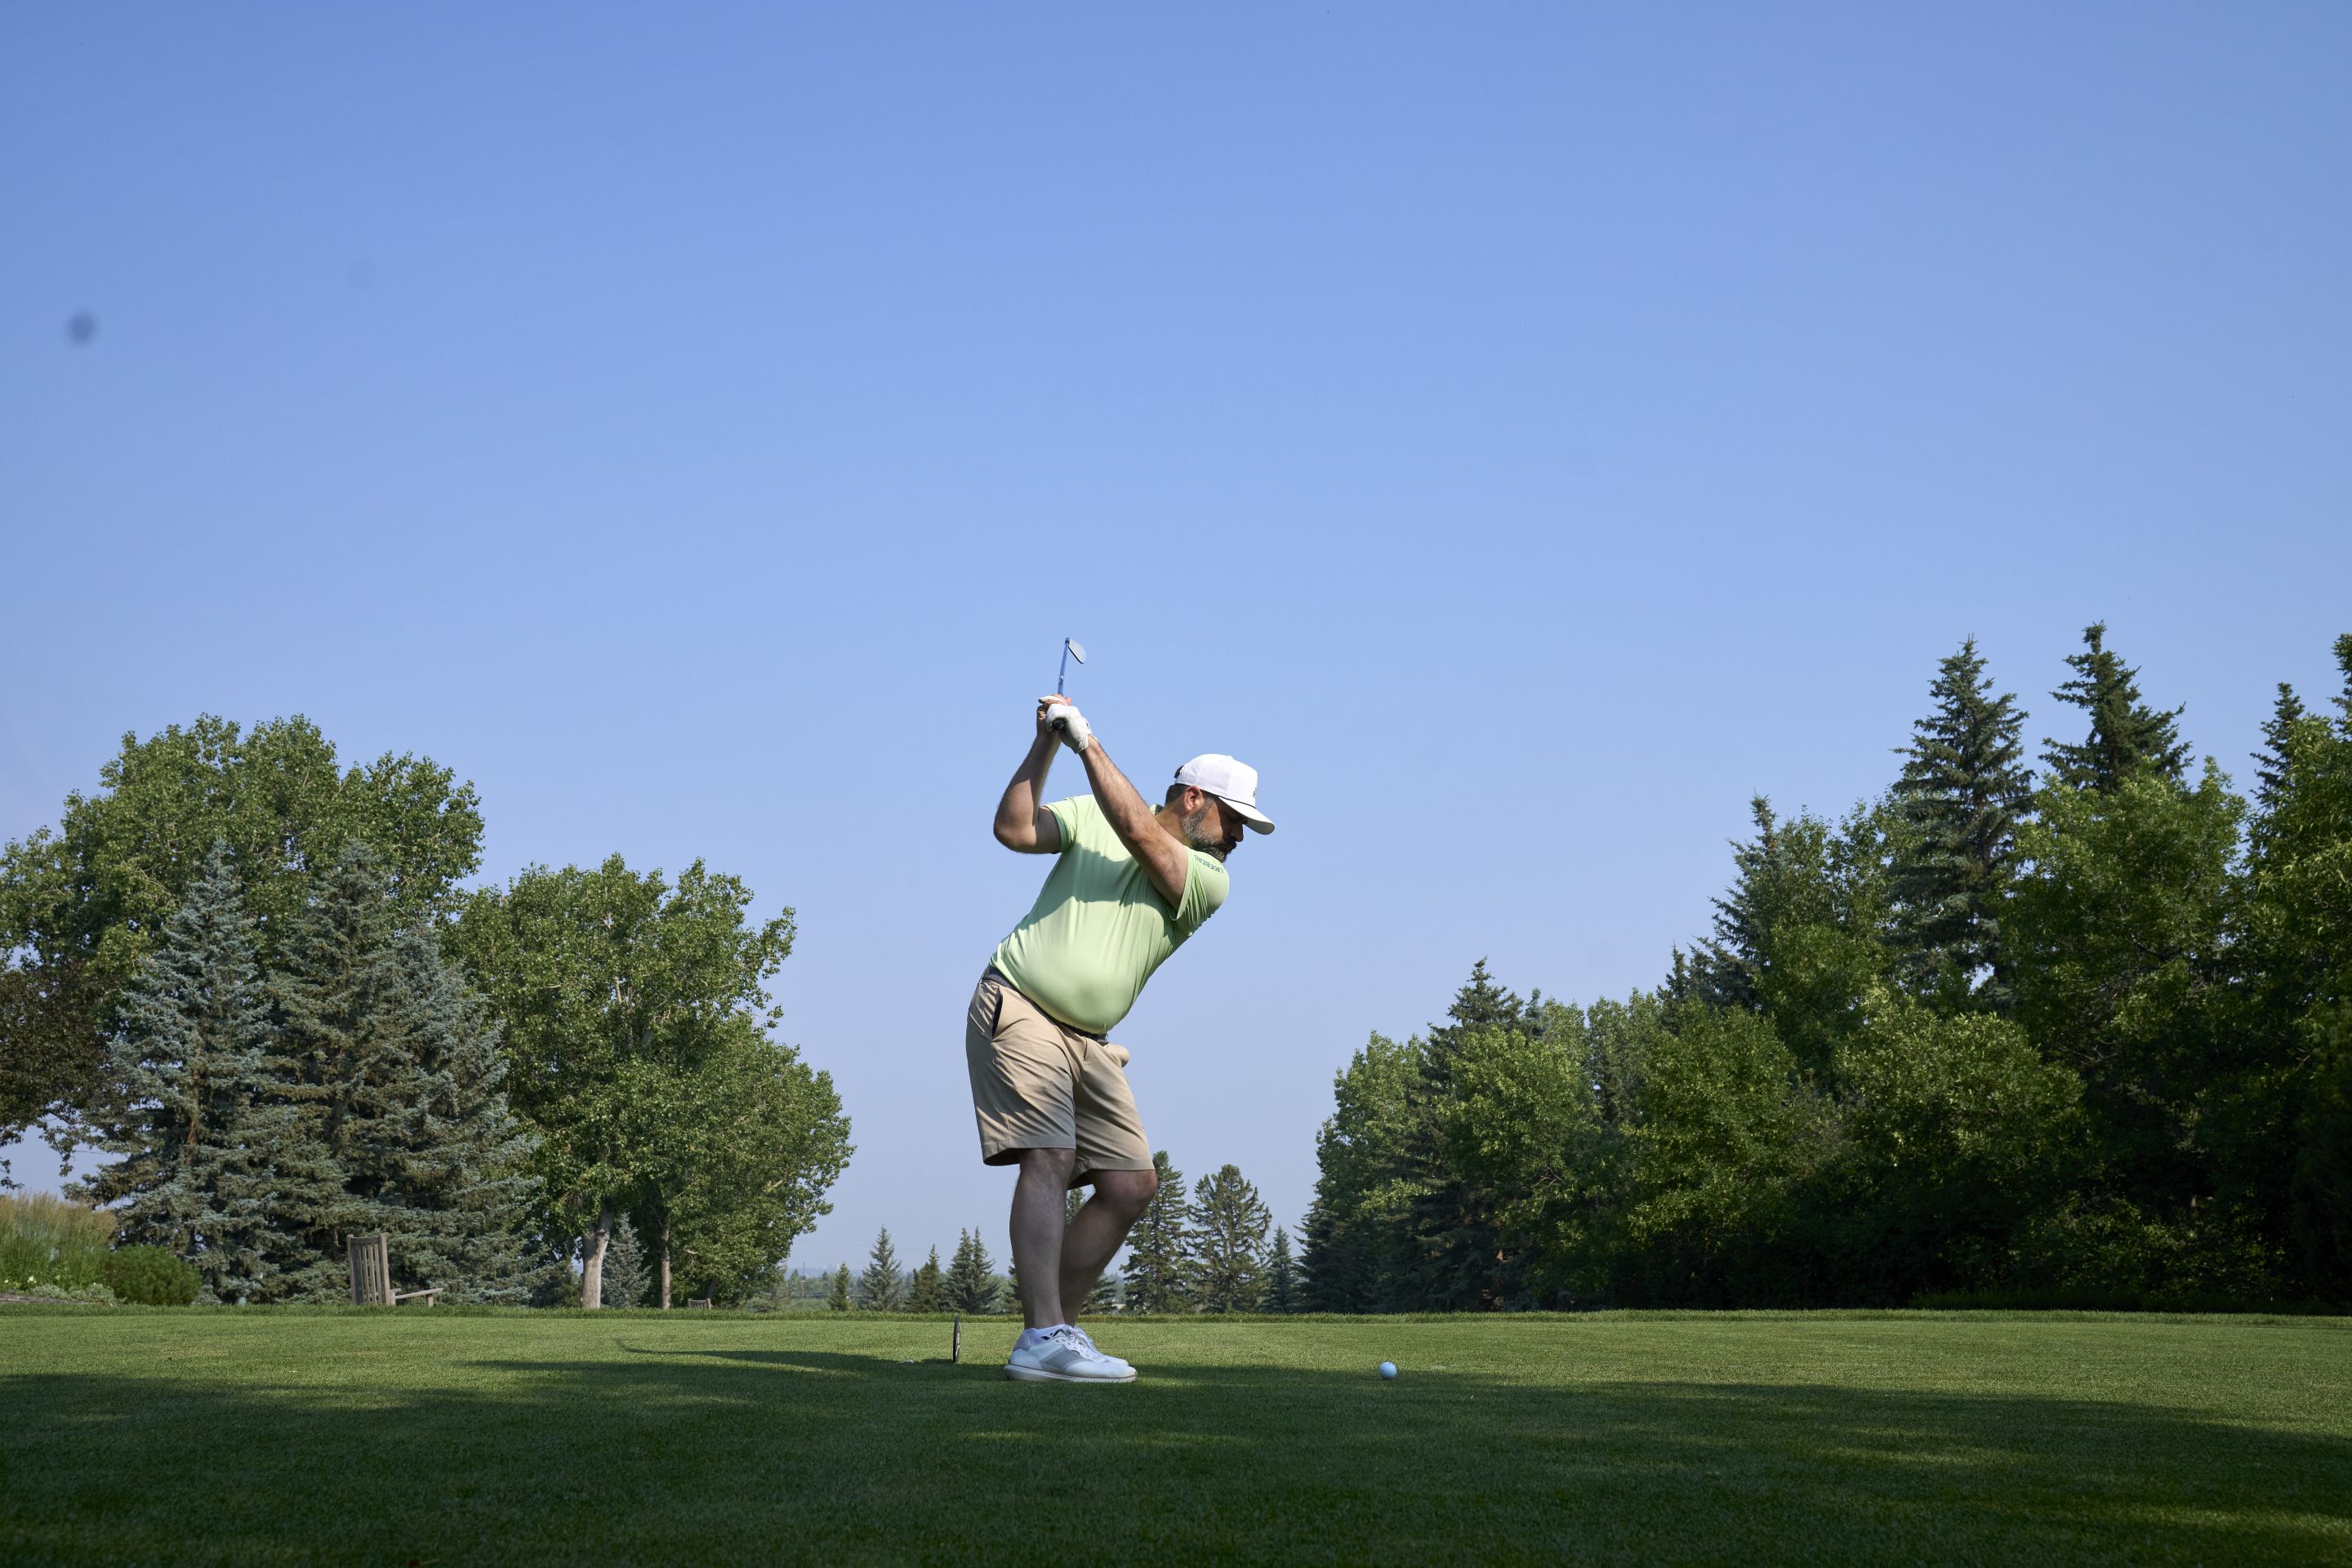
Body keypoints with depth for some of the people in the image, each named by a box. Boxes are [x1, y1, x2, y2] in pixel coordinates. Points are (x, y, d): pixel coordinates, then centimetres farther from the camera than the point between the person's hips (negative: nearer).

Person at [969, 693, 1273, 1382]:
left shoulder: (1209, 881, 3)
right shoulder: (1088, 814, 3)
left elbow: (1138, 831, -13)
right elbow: (1014, 828, -9)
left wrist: (1087, 740, -11)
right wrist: (1046, 744, -12)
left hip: (1089, 1042, 5)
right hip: (1017, 1008, -5)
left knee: (1131, 1185, -2)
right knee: (1050, 1159, -20)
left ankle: (1055, 1330, 10)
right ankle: (1044, 1339, -27)